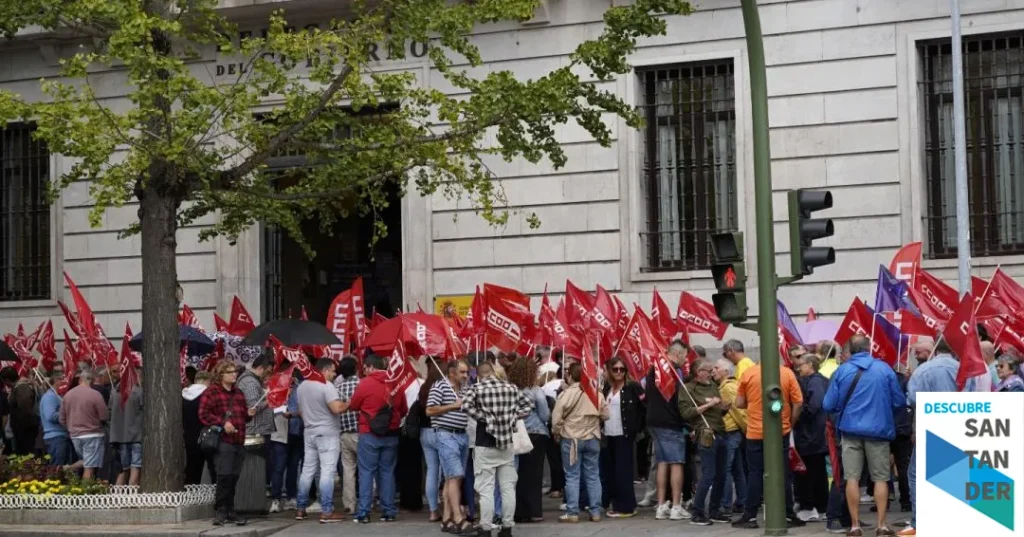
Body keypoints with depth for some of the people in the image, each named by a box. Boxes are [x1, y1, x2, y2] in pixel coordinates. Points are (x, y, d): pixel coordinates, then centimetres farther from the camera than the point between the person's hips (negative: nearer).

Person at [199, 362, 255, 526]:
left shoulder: (239, 393, 21)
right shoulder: (211, 392, -1)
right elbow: (204, 414, -10)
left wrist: (249, 414, 10)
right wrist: (222, 423, -18)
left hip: (239, 441, 7)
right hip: (223, 441, -7)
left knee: (233, 478, 8)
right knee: (224, 477, -10)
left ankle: (229, 512, 15)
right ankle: (220, 511, -1)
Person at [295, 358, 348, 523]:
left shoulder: (302, 386, 12)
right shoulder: (327, 386, -14)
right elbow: (337, 408, -24)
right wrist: (350, 403, -7)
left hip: (309, 432, 8)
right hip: (327, 433, -8)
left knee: (307, 470, 12)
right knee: (327, 472, -7)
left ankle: (300, 509, 16)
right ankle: (326, 512, -10)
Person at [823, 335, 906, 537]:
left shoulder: (842, 371, -2)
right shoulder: (884, 369, -3)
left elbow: (828, 405, -4)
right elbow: (899, 402, 0)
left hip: (851, 429, 0)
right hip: (878, 430, 0)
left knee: (852, 478, 6)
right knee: (880, 478, 8)